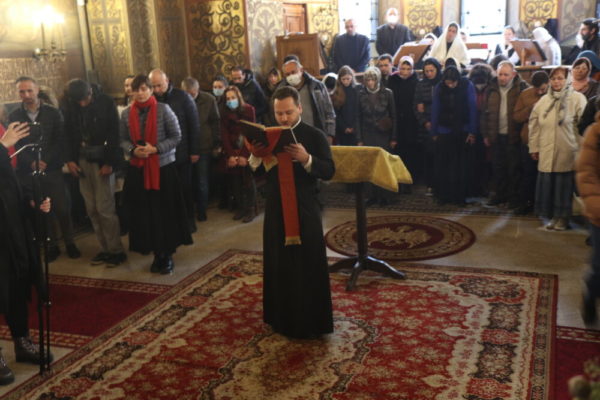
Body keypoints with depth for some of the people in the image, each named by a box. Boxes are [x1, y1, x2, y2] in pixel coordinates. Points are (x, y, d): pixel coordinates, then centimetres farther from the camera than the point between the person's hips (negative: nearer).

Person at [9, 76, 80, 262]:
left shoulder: (53, 113, 3)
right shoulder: (14, 117, 4)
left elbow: (60, 141, -1)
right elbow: (16, 146, 0)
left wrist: (45, 161, -12)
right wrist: (32, 163, -15)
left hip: (52, 169, -1)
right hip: (28, 173, 1)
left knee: (62, 209, 2)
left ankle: (70, 243, 18)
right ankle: (52, 245, 18)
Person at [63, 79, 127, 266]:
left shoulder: (106, 104, -6)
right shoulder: (71, 108, 6)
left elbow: (114, 134, -9)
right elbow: (69, 135, 12)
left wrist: (110, 163, -13)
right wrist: (70, 159, 0)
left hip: (102, 161, -4)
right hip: (83, 161, 4)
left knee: (104, 208, -6)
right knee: (92, 210, 5)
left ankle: (116, 250, 7)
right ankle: (105, 249, 15)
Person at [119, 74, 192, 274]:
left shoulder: (163, 109, -5)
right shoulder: (126, 113, 5)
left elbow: (176, 136, -4)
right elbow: (123, 140, 9)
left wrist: (155, 149, -16)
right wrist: (133, 150, -12)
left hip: (164, 167, -3)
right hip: (138, 169, 3)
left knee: (166, 213, 2)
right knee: (145, 214, 4)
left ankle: (168, 254, 14)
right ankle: (157, 253, 17)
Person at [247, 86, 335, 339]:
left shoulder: (314, 135, -4)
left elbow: (329, 171, -13)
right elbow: (254, 174, 4)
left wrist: (306, 159, -30)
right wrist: (255, 157, -17)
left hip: (305, 211, -3)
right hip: (276, 210, 4)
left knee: (308, 268, 3)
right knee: (279, 267, 11)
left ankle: (310, 323, 15)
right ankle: (282, 320, 26)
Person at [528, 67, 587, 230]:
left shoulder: (577, 98, -4)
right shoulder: (543, 100, 10)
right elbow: (534, 124, 12)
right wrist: (534, 147, 9)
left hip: (567, 152, -4)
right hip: (546, 152, 4)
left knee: (564, 186, 4)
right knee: (548, 185, 6)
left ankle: (563, 218, 20)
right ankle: (554, 216, 23)